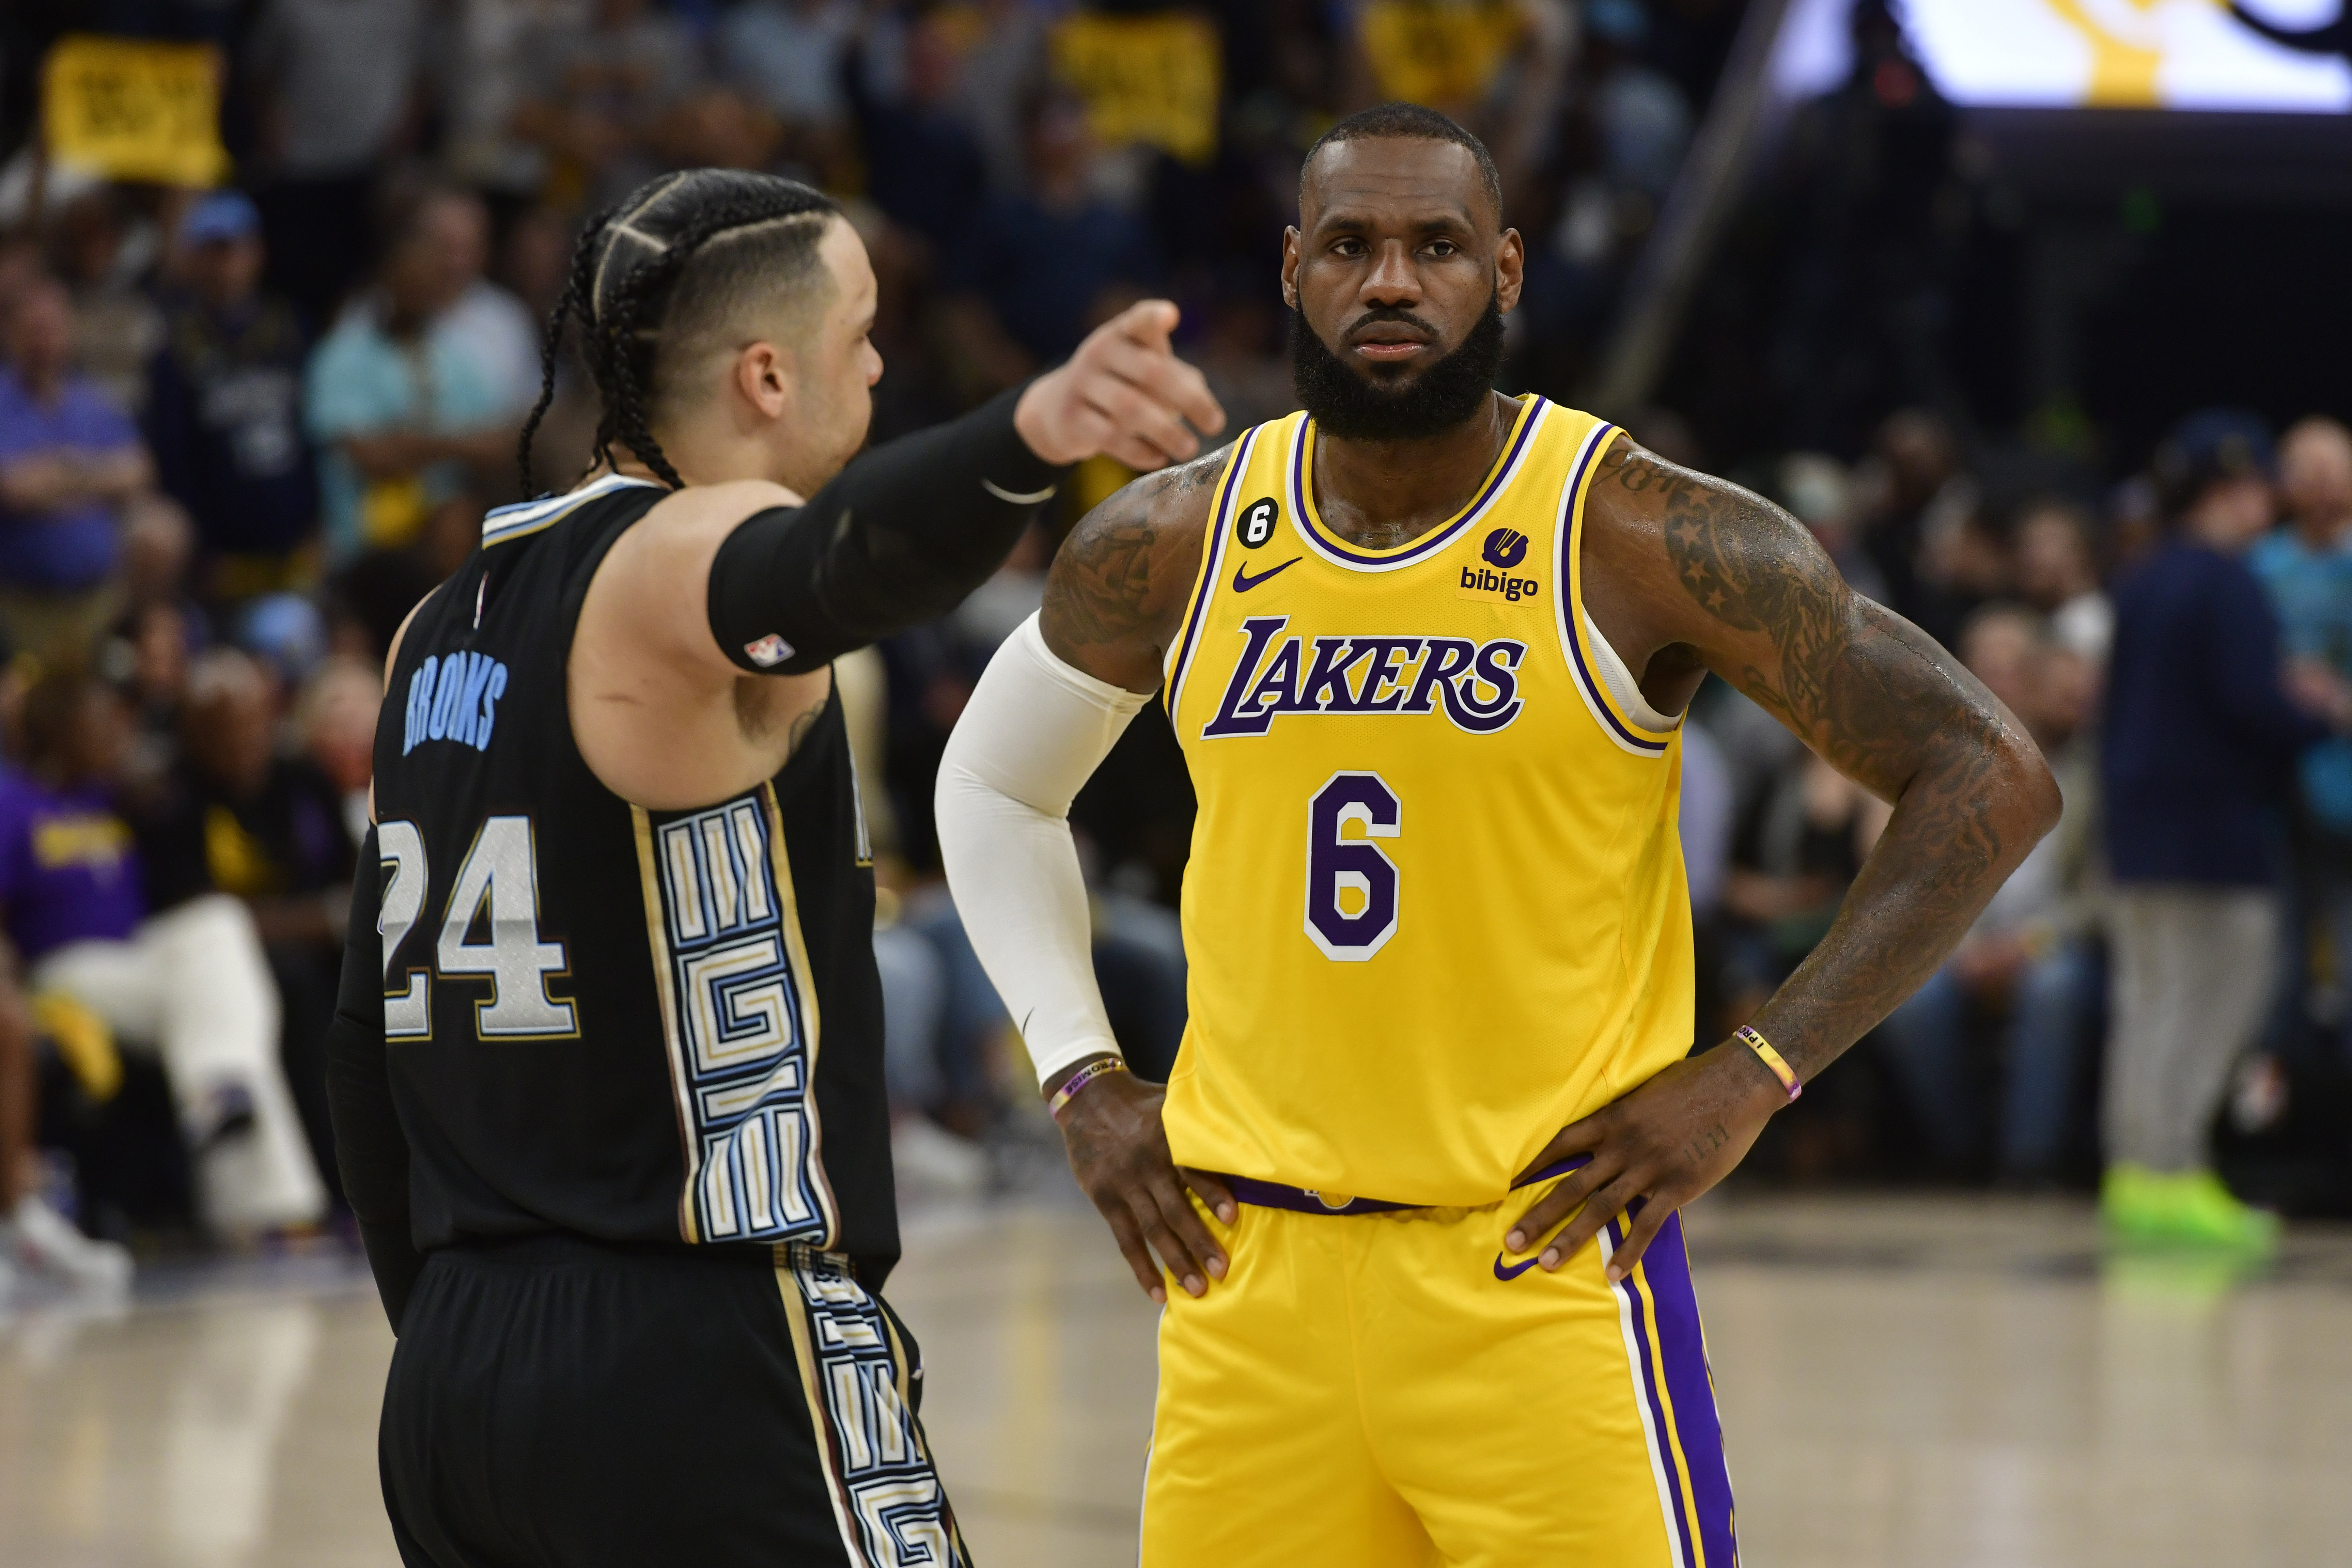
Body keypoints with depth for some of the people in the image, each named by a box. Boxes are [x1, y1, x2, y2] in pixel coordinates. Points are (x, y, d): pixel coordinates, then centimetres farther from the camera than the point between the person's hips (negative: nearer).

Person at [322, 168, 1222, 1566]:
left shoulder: (448, 625, 15)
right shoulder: (667, 567, -10)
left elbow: (371, 1039, 20)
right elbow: (832, 568, -36)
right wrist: (1032, 438, -55)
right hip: (717, 1373, -9)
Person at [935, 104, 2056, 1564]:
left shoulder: (1641, 540, -9)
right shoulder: (1172, 546, 3)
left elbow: (1992, 777, -7)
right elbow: (993, 786, 22)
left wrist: (1755, 1073, -11)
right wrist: (1081, 1077, 10)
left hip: (1548, 1264, -4)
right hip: (1251, 1271, 4)